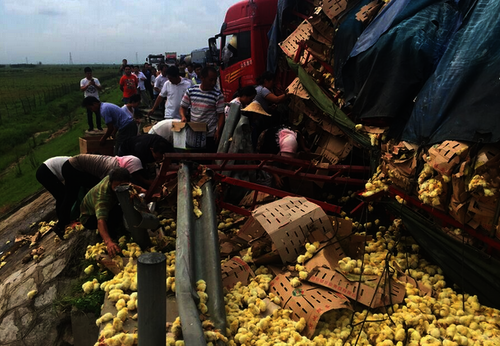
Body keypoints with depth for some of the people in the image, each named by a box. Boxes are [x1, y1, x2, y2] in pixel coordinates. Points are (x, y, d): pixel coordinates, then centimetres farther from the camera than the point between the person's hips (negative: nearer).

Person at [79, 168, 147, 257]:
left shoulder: (114, 180, -20)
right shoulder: (103, 194, -42)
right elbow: (100, 220, -55)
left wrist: (140, 189, -11)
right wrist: (108, 242, -71)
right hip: (88, 218, -8)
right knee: (118, 212, -35)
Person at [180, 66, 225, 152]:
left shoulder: (218, 95, -7)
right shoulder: (191, 91, 1)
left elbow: (221, 114, -5)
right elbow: (183, 107, 10)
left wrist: (218, 131, -16)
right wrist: (183, 116, -11)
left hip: (210, 135, -2)